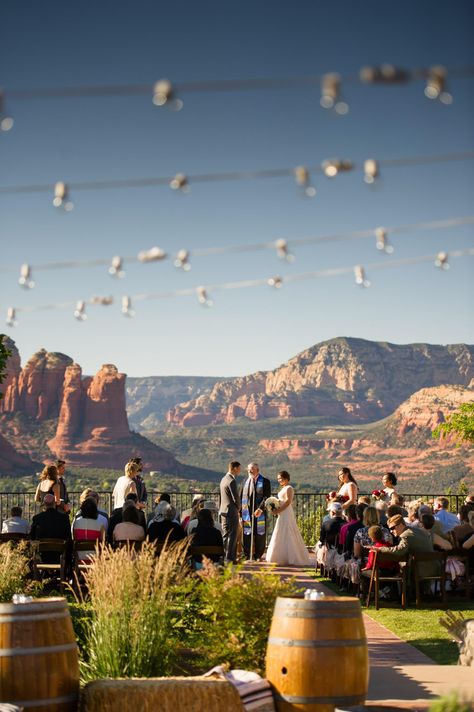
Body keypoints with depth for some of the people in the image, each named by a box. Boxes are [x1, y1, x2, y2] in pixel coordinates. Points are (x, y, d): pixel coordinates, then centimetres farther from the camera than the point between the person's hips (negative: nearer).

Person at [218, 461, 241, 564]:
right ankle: (229, 558, -4)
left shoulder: (224, 479, 13)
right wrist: (238, 507, 1)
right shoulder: (231, 481, -17)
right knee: (232, 536, -4)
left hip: (223, 511, 9)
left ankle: (223, 557, 17)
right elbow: (236, 498, -18)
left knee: (225, 536, 13)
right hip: (231, 511, -9)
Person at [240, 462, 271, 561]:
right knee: (247, 535, 1)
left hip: (259, 513, -3)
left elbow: (267, 497, -7)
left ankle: (258, 556, 11)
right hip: (247, 513, 3)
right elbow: (240, 497, 14)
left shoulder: (265, 482, 1)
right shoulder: (245, 482, 13)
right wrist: (239, 511, 3)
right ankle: (248, 556, 8)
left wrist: (260, 509, -20)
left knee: (260, 536, 2)